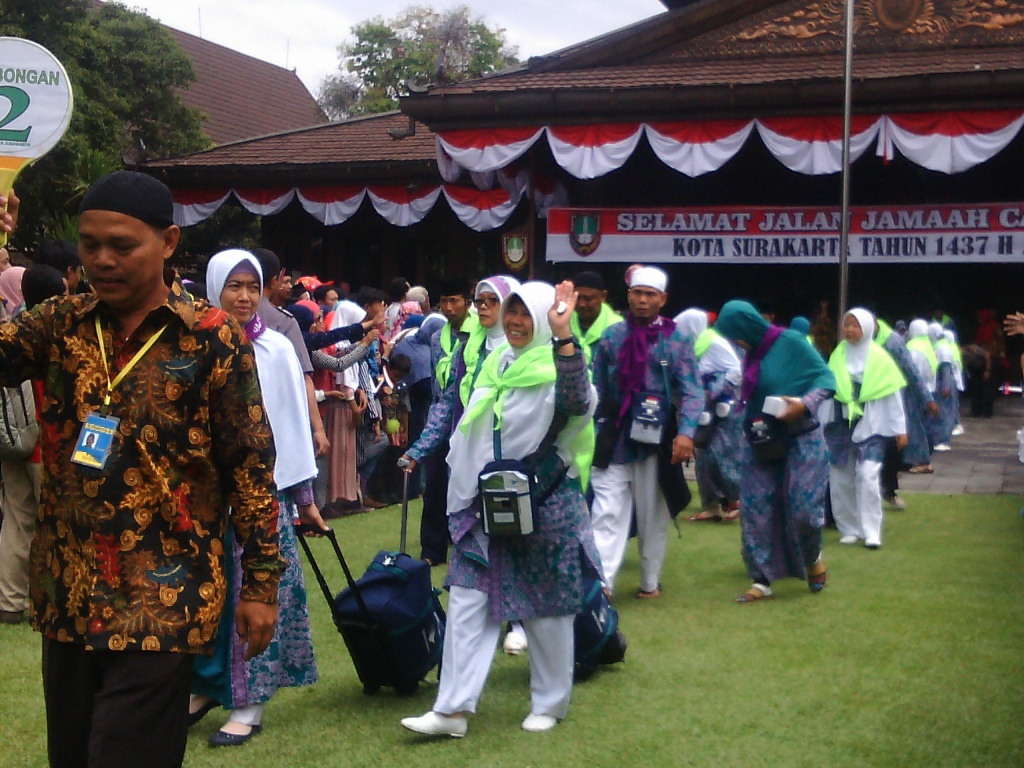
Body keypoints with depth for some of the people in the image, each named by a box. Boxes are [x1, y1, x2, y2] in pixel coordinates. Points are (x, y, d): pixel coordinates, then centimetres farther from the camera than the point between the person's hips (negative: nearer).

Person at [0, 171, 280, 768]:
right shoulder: (60, 325, 6)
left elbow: (251, 465, -4)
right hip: (69, 594, 5)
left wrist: (261, 581, -3)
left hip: (164, 601, -4)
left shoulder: (214, 339, -6)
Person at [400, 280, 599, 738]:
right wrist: (466, 489, 21)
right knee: (467, 598, -1)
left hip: (544, 506, -6)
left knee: (546, 607, 6)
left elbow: (579, 401, -35)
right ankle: (452, 709, 1)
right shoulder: (495, 365, 10)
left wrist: (563, 337, -46)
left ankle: (549, 705, 23)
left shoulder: (556, 368, -10)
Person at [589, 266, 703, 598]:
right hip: (614, 439, 1)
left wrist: (686, 432, -22)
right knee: (607, 512, -7)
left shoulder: (676, 340, -1)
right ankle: (600, 583, -11)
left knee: (653, 514, 10)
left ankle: (650, 583, 22)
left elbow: (691, 391, -8)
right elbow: (597, 387, 8)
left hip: (656, 440, -1)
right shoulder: (612, 336, 5)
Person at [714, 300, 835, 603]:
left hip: (800, 441, -6)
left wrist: (805, 403, -26)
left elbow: (826, 378, -12)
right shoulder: (752, 354, 6)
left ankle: (813, 558, 23)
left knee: (803, 508, -8)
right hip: (761, 445, 6)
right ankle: (762, 581, 7)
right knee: (755, 512, 0)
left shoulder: (790, 342, -12)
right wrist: (749, 425, 1)